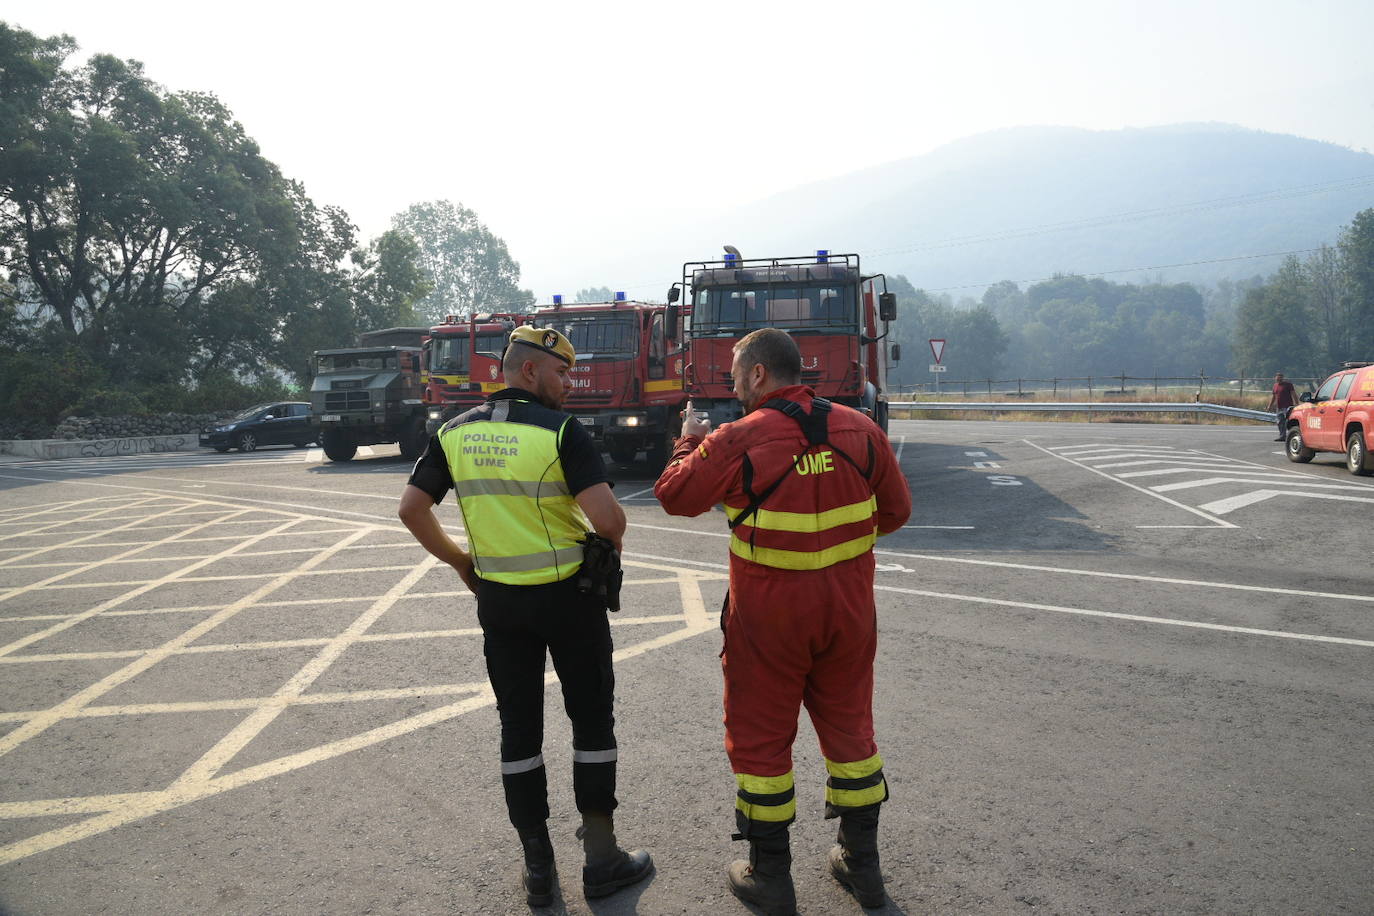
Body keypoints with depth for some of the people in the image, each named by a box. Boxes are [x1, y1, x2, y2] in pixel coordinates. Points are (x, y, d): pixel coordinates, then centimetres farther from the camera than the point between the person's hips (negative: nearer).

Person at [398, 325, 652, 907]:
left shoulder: (455, 432, 1)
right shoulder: (560, 431, -16)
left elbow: (412, 509, 2)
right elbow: (606, 516, -24)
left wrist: (458, 561, 13)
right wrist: (612, 546, -2)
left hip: (498, 598, 4)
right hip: (568, 594, -4)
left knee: (518, 726, 13)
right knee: (592, 720, 11)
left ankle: (537, 867, 21)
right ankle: (600, 860, 19)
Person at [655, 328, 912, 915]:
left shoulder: (737, 440, -16)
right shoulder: (860, 429, -3)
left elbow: (675, 496, -3)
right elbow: (896, 510, 5)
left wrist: (690, 440, 13)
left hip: (769, 615, -4)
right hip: (848, 608, 5)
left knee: (760, 738, 12)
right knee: (849, 728, 20)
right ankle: (861, 865, 32)